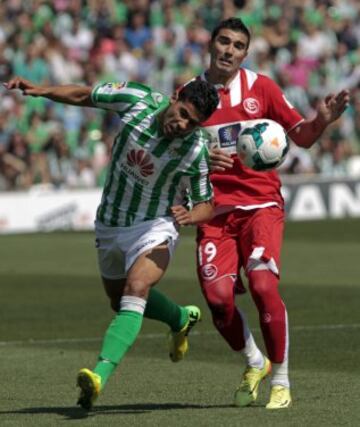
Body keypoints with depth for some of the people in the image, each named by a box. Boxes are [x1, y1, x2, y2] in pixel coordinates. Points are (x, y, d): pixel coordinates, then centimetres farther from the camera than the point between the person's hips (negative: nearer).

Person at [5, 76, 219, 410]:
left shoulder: (196, 152, -23)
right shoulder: (136, 99, -18)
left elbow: (207, 204, -10)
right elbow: (85, 96, -3)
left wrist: (189, 216, -32)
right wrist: (42, 91, -17)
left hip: (156, 228, -5)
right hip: (110, 224, 5)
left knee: (135, 291, -31)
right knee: (120, 300, 23)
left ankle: (101, 374, -45)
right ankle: (182, 319, 52)